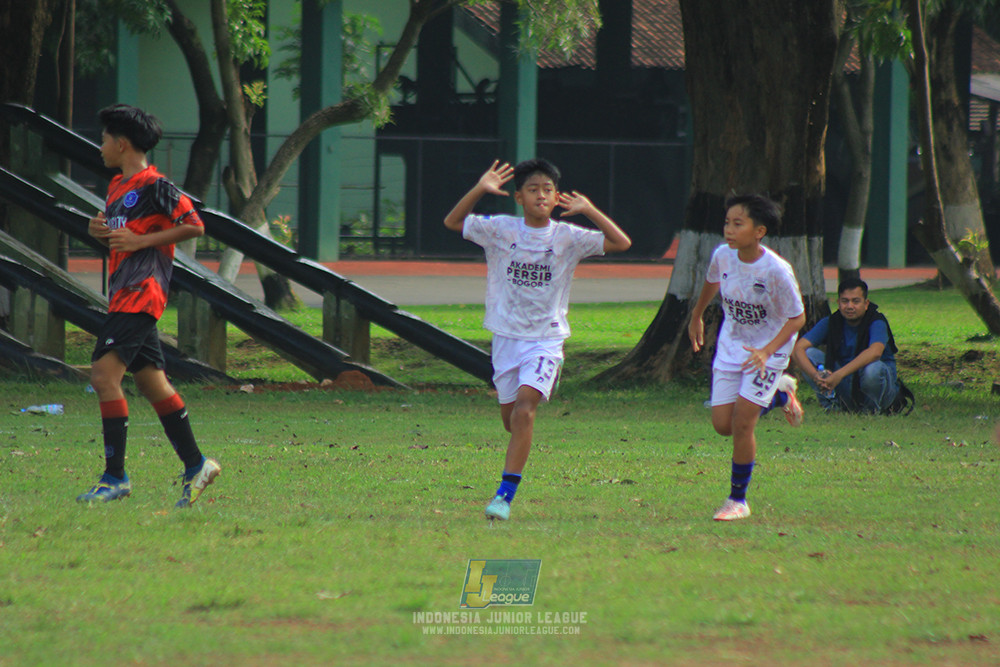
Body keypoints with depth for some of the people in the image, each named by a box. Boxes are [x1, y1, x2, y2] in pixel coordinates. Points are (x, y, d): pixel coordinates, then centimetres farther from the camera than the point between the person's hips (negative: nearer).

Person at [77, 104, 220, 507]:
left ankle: (115, 477, -17)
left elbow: (194, 226, -14)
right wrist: (100, 231, 7)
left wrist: (139, 240, -16)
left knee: (104, 374, -16)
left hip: (140, 292, -10)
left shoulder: (153, 186, -10)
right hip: (124, 294, 10)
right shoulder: (118, 187, 19)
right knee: (151, 383, 10)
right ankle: (195, 465, 15)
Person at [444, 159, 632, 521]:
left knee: (524, 410, -20)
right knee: (509, 417, 11)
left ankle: (505, 494, -21)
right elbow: (453, 222, -3)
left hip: (546, 338, -3)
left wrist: (589, 210, -17)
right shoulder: (500, 229, -1)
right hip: (506, 336, 3)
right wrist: (479, 189, -15)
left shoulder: (567, 237, -4)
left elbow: (621, 242, -8)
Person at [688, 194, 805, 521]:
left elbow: (797, 318, -18)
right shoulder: (723, 256, -12)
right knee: (722, 425, 5)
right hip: (730, 346, 5)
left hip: (769, 350, -5)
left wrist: (767, 352, -32)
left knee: (742, 423, -11)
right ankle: (780, 393, 33)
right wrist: (696, 318, 27)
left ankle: (738, 499, 8)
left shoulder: (776, 271, -28)